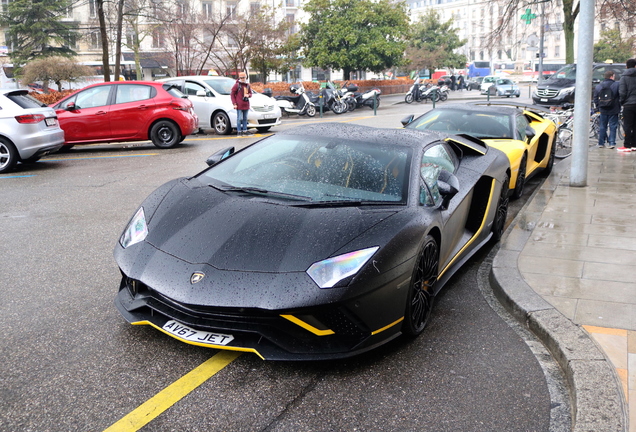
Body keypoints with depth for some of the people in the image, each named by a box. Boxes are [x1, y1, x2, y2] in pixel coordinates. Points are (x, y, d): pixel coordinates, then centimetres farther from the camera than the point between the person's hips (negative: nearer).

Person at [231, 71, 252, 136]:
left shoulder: (248, 85, 12)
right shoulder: (237, 85, -3)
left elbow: (250, 93, 21)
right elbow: (232, 94, -4)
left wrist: (248, 95, -5)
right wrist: (234, 103, -10)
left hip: (246, 105, 5)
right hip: (239, 105, -5)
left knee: (245, 118, 11)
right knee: (240, 118, -6)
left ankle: (245, 131, 18)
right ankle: (239, 131, 0)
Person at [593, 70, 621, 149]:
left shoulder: (598, 86, 5)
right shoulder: (616, 85, -6)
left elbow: (595, 98, 9)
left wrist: (598, 107, 16)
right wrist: (619, 106, 8)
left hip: (603, 110, 3)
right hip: (613, 110, -3)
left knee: (602, 127, 10)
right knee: (613, 127, 2)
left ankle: (601, 143, 11)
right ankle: (611, 143, -2)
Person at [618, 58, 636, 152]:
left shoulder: (624, 77, -6)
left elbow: (622, 92, -11)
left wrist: (622, 102, 4)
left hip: (628, 105, -4)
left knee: (627, 126, -2)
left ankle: (627, 146, -2)